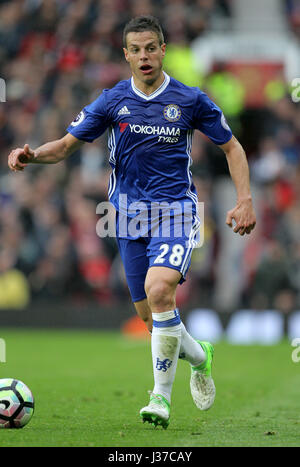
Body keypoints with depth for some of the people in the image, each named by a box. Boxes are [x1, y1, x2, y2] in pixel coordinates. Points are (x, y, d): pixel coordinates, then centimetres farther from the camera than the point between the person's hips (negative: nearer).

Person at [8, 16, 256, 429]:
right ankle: (199, 356, 38)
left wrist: (245, 200, -3)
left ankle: (161, 396, -17)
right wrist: (32, 154, -18)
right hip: (131, 216, 3)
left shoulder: (191, 100, -3)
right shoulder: (113, 101, 1)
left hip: (176, 212, -3)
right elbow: (66, 145, 3)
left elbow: (231, 147, 7)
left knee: (159, 290, -27)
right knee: (150, 315, 6)